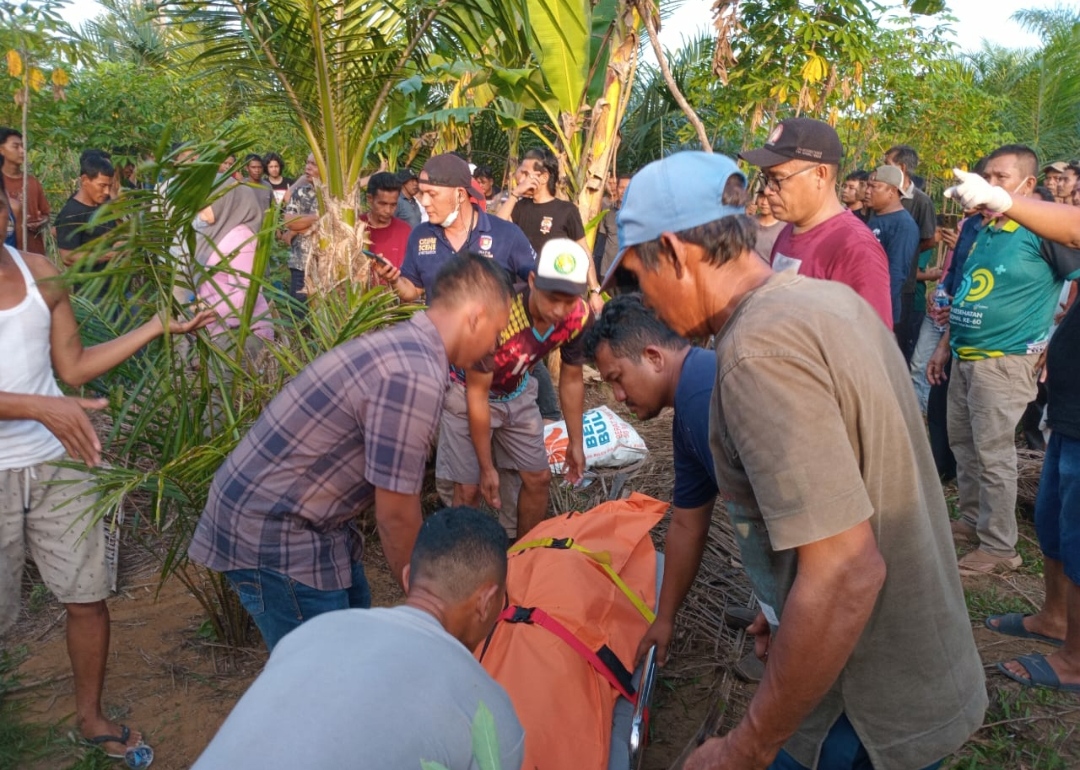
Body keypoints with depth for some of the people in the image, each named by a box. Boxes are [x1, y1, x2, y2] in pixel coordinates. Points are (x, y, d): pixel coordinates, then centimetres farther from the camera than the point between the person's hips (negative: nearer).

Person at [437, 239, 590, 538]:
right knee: (469, 489, -7)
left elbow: (571, 380, -2)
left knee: (539, 479, 8)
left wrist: (576, 443, 4)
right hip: (467, 392, -5)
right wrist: (487, 468, -20)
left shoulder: (579, 317, -22)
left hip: (517, 393, 5)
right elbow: (477, 395, -27)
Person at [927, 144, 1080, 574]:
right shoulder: (985, 230, 12)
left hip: (1005, 360, -8)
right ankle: (971, 520, 32)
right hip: (965, 357, 8)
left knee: (993, 454, -3)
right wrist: (946, 345, 18)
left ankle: (999, 547, 9)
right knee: (962, 444, 16)